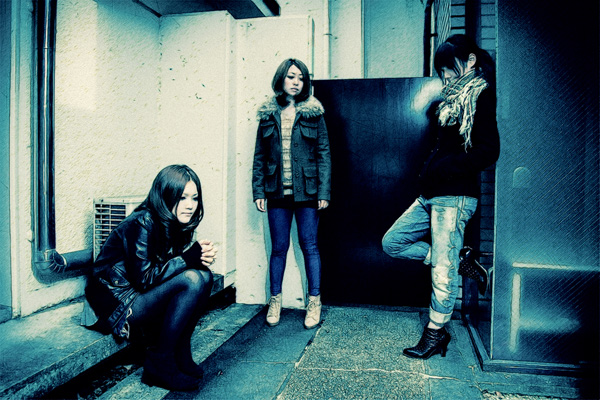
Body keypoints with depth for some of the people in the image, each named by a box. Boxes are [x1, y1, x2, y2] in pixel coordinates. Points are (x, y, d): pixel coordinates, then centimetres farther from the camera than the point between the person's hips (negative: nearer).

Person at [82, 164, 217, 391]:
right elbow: (144, 278, -25)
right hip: (115, 307, -8)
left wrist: (202, 258, -17)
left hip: (141, 298, 8)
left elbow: (172, 266, 4)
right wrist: (190, 257, -24)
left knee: (204, 276, -10)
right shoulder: (142, 224, -20)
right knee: (191, 280, -25)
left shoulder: (175, 225, 4)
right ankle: (159, 364, -13)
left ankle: (181, 355, -4)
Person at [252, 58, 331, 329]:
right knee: (279, 247, 9)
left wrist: (324, 192, -7)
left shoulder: (313, 113, 3)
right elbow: (259, 156, 8)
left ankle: (314, 302, 18)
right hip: (277, 193, 2)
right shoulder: (268, 114, 8)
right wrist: (258, 191, 1)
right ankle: (275, 300, 23)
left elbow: (324, 154, 0)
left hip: (306, 192, -1)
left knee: (309, 246, 5)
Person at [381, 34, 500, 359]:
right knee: (392, 242, 13)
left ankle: (435, 335, 16)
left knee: (443, 269, -1)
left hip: (454, 197, -10)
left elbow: (488, 151, -17)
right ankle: (460, 262, 18)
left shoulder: (482, 95, -7)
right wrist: (430, 170, 5)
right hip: (431, 195, 10)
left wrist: (442, 169, -15)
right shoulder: (454, 97, 18)